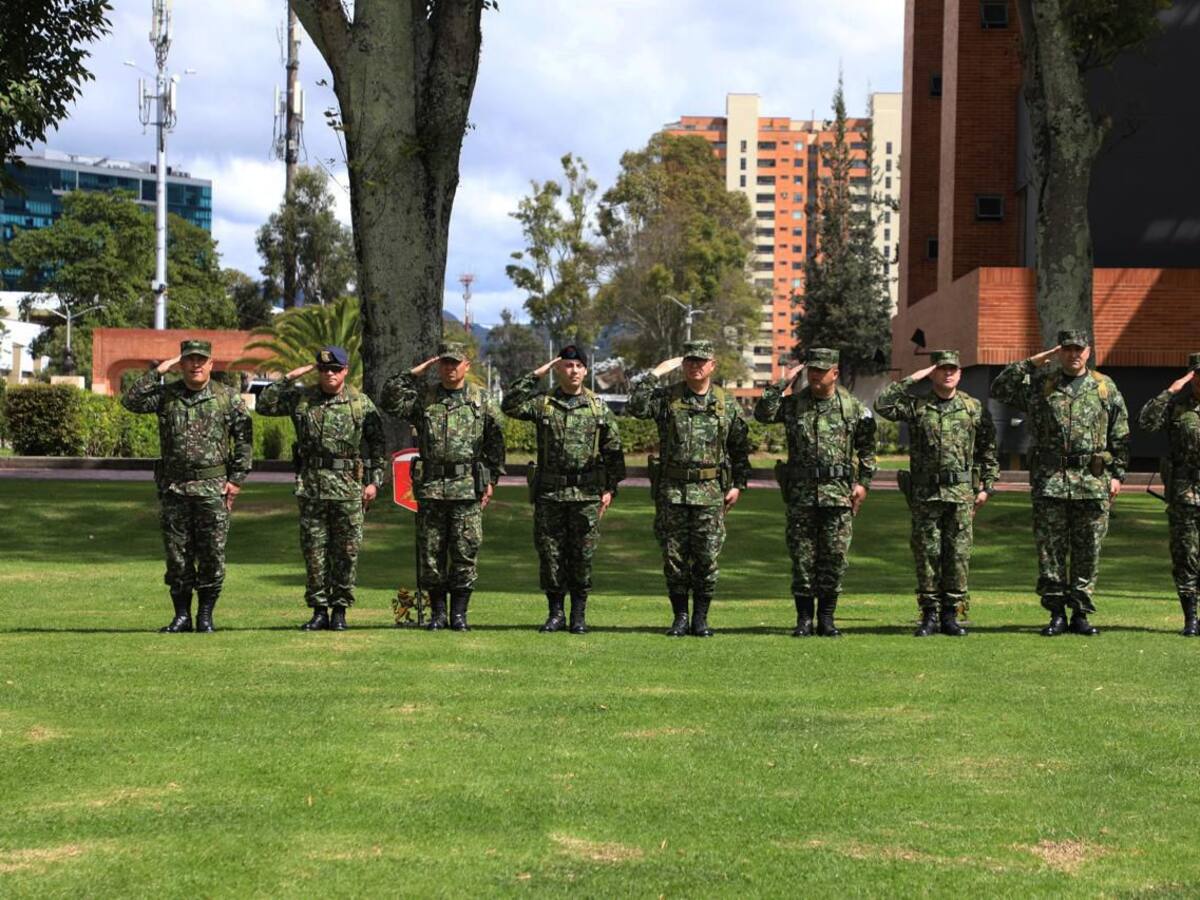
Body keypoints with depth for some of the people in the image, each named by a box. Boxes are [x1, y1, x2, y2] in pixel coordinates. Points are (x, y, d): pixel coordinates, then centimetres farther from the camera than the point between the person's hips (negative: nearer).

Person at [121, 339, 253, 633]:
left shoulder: (229, 398, 3)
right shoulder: (165, 395, 7)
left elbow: (244, 440, 4)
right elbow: (131, 401, -7)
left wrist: (237, 479, -4)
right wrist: (157, 372, -9)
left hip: (213, 488, -2)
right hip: (173, 487, 2)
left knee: (212, 555, 0)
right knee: (177, 556, 5)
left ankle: (205, 615, 10)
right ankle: (182, 615, 14)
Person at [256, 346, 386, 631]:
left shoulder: (361, 403, 4)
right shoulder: (301, 398, 7)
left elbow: (378, 444, 6)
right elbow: (265, 405, 6)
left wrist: (374, 481, -1)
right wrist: (289, 378, -1)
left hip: (349, 488, -1)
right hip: (311, 486, 1)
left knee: (346, 552, 2)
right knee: (313, 550, 2)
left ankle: (339, 610, 10)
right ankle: (319, 610, 9)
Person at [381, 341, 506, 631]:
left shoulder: (482, 400, 6)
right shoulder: (423, 398, 7)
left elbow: (495, 441, 9)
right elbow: (389, 401, -7)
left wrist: (491, 479, 4)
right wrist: (414, 373, -5)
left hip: (468, 487, -1)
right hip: (430, 487, 1)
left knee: (465, 553, 0)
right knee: (430, 553, 4)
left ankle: (459, 613, 9)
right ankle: (437, 612, 13)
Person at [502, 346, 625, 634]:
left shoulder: (599, 408, 6)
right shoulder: (542, 403, 4)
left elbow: (613, 451, 8)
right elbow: (509, 405, -11)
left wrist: (610, 488, 1)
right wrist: (535, 375, -9)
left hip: (587, 493, 0)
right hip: (549, 491, 0)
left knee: (582, 556, 2)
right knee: (550, 554, 3)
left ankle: (579, 615, 10)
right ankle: (556, 613, 13)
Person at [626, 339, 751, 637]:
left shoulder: (726, 404, 7)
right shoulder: (666, 397, 3)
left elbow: (739, 448, 13)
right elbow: (635, 408, -15)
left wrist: (738, 485, 6)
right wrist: (656, 373, -13)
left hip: (710, 491, 0)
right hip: (671, 490, 0)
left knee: (707, 558, 0)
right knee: (674, 557, 3)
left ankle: (701, 618, 11)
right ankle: (680, 616, 13)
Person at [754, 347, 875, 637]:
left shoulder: (854, 407, 5)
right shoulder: (793, 404, 4)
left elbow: (867, 448, 11)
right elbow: (763, 414, -12)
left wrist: (864, 482, 2)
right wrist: (782, 384, -11)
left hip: (839, 493, 0)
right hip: (801, 493, 0)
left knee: (834, 557, 2)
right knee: (802, 558, 2)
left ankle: (827, 618, 11)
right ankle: (804, 619, 9)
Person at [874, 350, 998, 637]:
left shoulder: (974, 408, 7)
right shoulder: (916, 406, 4)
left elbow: (988, 450, 12)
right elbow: (882, 405, -10)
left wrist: (986, 486, 6)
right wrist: (911, 380, -6)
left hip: (961, 494, 0)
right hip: (925, 493, 0)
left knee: (958, 554, 1)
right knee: (926, 554, 1)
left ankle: (950, 615, 8)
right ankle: (929, 615, 8)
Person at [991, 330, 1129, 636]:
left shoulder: (1105, 388, 9)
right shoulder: (1039, 385, 8)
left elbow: (1120, 436, 10)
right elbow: (1000, 389, -1)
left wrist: (1117, 474, 3)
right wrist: (1031, 363, -4)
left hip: (1093, 483, 0)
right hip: (1050, 481, 0)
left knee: (1087, 551, 3)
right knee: (1050, 550, 0)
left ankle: (1080, 613, 11)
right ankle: (1056, 613, 7)